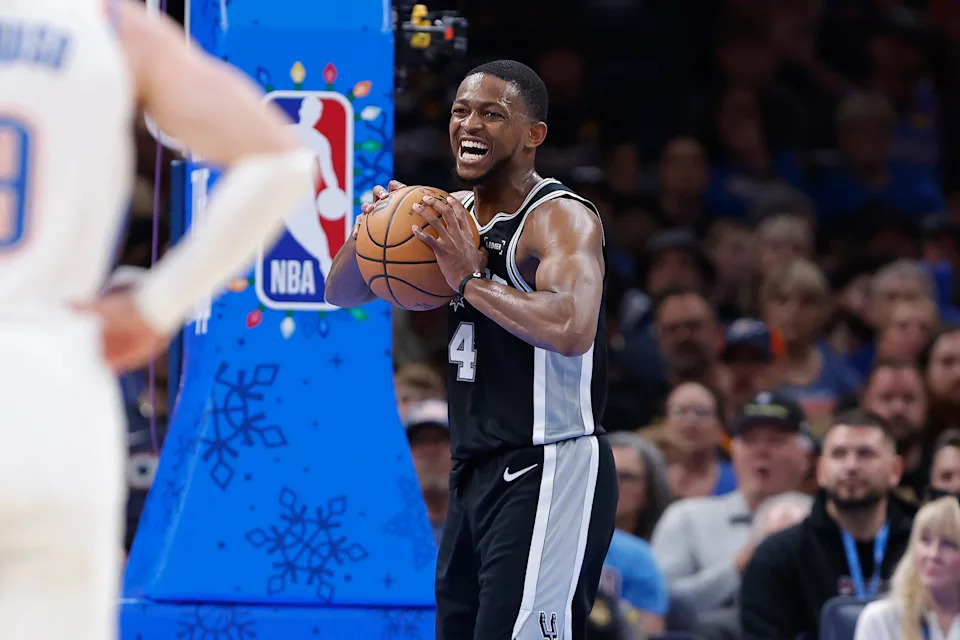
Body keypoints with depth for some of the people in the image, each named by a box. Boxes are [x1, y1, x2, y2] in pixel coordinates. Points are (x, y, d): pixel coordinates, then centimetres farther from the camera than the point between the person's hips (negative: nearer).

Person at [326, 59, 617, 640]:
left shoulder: (561, 219, -14)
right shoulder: (455, 215, 13)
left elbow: (572, 329, -33)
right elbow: (343, 293, 18)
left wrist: (471, 279, -23)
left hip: (548, 473, -9)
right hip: (475, 473, 9)